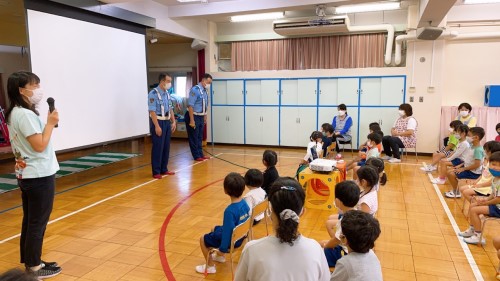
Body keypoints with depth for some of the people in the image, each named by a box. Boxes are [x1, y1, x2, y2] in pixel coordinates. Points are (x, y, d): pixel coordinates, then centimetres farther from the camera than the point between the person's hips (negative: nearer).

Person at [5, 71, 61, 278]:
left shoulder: (15, 113, 11)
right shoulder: (25, 114, -19)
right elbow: (40, 145, -21)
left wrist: (48, 123, 3)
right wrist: (50, 124, -14)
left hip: (27, 174, 10)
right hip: (39, 176, -10)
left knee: (30, 220, 17)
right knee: (38, 222, 1)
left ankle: (30, 262, 29)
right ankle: (34, 267, 13)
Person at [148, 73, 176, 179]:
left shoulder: (167, 94, 11)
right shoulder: (153, 94, -14)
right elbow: (152, 111, -18)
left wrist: (173, 122, 10)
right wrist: (157, 126, -21)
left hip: (167, 122, 8)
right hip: (158, 122, -8)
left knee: (166, 147, 12)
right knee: (158, 147, -3)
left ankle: (164, 169, 23)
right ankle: (156, 172, 6)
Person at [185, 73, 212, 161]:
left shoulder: (205, 91, 7)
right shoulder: (195, 90, -18)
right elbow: (190, 106, -21)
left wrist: (205, 117, 19)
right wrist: (192, 120, -23)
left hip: (201, 117, 8)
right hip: (193, 116, -8)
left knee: (199, 138, 15)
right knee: (194, 138, 3)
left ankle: (200, 154, 25)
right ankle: (196, 156, 11)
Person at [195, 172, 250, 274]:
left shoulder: (230, 211, -34)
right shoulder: (245, 203, -10)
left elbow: (228, 231, -29)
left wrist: (222, 249, -15)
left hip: (231, 241, -7)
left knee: (203, 239, 12)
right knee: (216, 229, 31)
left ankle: (210, 266, 22)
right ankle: (220, 256, 44)